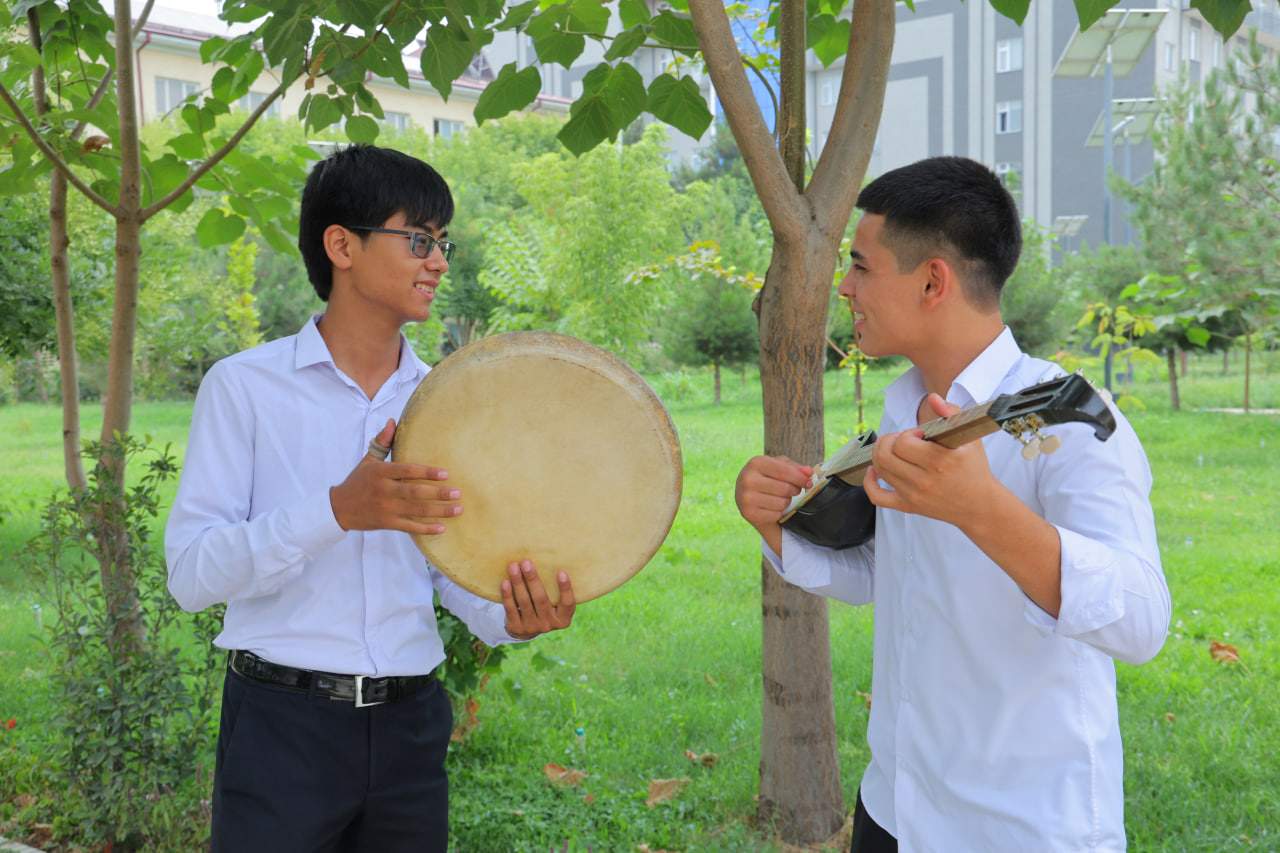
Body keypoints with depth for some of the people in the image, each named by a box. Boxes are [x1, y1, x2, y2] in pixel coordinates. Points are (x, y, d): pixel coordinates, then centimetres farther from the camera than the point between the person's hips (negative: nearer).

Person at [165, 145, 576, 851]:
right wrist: (338, 510, -27)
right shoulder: (245, 385, -6)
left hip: (409, 722, 4)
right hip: (283, 723, -4)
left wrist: (510, 617, -15)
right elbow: (191, 574, -13)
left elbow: (457, 566, 7)